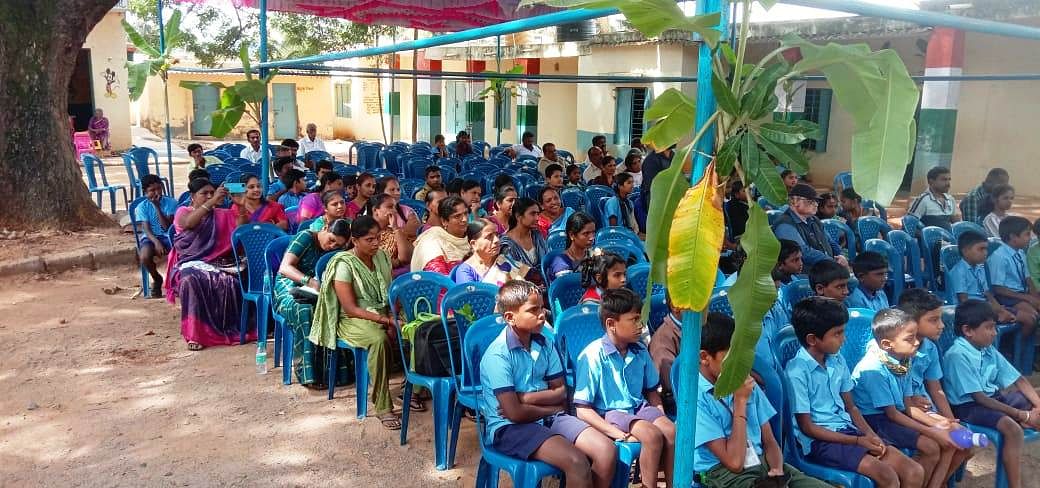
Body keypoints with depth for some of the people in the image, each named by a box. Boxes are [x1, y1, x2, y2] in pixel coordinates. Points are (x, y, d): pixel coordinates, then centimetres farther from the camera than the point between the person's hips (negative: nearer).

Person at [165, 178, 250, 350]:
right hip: (191, 263, -3)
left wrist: (241, 206, -12)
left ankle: (231, 329, -15)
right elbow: (189, 223, -17)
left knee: (231, 282, -30)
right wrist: (212, 201, -27)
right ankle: (195, 334, -31)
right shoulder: (182, 212, 9)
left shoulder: (223, 214, 18)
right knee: (193, 281, -37)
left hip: (219, 262, 3)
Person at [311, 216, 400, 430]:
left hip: (383, 314, 6)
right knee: (379, 339, -38)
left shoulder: (381, 257, 8)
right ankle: (383, 408, -31)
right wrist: (384, 320, -24)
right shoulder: (344, 264, -12)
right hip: (353, 320, -6)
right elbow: (350, 309, -16)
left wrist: (393, 316, -11)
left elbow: (391, 294, 9)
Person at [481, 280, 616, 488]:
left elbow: (561, 392, 6)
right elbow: (514, 413, -18)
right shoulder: (498, 355, -16)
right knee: (576, 462, -27)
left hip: (549, 417, 7)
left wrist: (525, 398, -11)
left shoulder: (545, 344, 4)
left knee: (607, 450, -12)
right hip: (510, 427, -6)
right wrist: (552, 408, -4)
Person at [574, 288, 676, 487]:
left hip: (640, 409, 6)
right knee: (652, 435, -28)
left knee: (671, 431, -21)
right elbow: (583, 410, -15)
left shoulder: (640, 351, 4)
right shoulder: (593, 356, -15)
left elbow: (652, 392, 19)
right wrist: (620, 435, -22)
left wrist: (661, 417, 0)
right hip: (609, 415, -6)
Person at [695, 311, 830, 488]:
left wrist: (778, 471, -9)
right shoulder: (697, 398, -13)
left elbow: (769, 442, 13)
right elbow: (734, 462, -17)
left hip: (763, 464, 7)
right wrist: (740, 401, -14)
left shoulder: (747, 385, 8)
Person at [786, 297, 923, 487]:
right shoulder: (797, 372, -17)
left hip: (846, 430, 8)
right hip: (818, 440, -8)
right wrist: (858, 441, -14)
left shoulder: (838, 361, 6)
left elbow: (850, 407, 15)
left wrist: (871, 435, -4)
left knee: (915, 472, -4)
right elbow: (807, 427, -14)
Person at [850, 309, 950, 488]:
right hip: (875, 420, -9)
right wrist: (931, 432, -19)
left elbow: (907, 406, 5)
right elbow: (891, 413, -19)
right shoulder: (873, 369, -24)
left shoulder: (903, 361, 0)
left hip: (900, 415, 9)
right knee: (931, 448, -19)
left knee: (949, 441, 0)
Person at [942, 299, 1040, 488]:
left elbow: (1018, 380, 8)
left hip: (994, 397, 9)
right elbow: (978, 398, -24)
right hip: (968, 406, -9)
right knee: (1012, 428, -30)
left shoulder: (989, 350, 3)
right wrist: (1023, 415, -22)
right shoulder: (957, 355, -23)